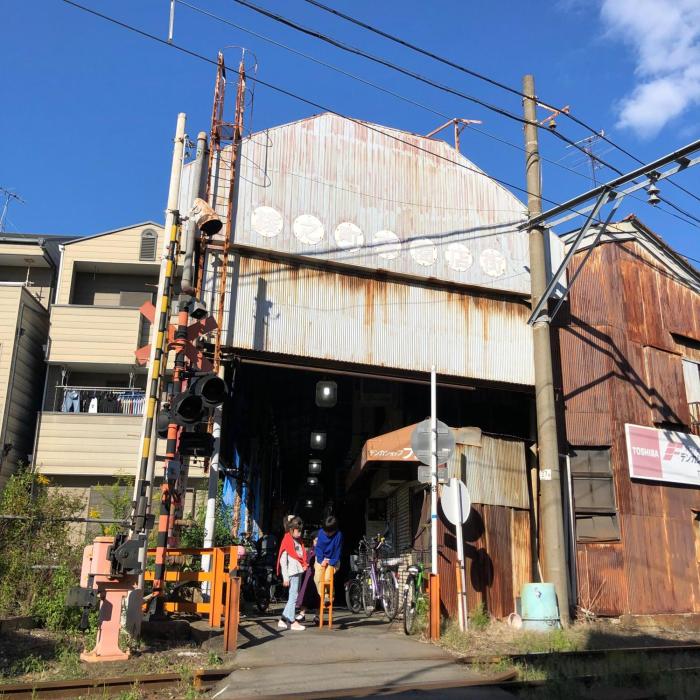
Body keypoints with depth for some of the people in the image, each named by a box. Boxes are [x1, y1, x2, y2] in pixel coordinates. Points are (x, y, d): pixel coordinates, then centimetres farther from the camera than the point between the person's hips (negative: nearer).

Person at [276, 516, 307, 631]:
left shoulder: (298, 541, 17)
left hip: (298, 572, 9)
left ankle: (283, 621, 17)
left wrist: (304, 565, 2)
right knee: (293, 596, -5)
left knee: (293, 597, 11)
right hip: (292, 573, -9)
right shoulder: (287, 541, -7)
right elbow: (283, 561, -10)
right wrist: (285, 577, -14)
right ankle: (291, 622, 2)